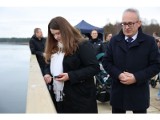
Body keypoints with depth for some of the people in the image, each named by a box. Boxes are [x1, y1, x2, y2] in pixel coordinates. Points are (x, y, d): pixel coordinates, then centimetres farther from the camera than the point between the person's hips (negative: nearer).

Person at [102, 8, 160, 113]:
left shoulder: (149, 41, -4)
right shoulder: (114, 40, 4)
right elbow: (106, 61, 3)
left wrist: (136, 78, -18)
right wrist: (118, 75, -14)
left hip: (139, 92, -1)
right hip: (118, 92, 2)